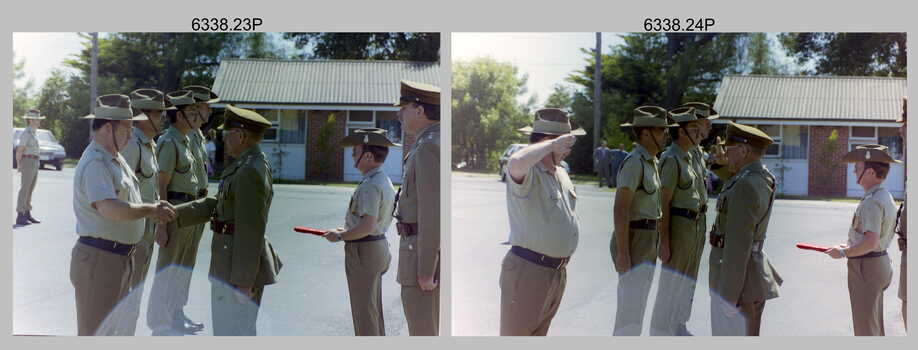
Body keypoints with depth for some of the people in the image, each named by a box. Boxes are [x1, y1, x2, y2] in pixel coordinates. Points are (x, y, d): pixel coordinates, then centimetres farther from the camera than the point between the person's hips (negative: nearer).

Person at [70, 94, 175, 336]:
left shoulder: (115, 158, 13)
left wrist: (155, 210, 5)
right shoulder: (96, 163, -20)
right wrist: (150, 210, -25)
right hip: (98, 259, -10)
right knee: (95, 331, -1)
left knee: (113, 325, 23)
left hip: (119, 258, 10)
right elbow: (110, 209, -32)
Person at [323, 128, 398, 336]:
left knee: (364, 313, -1)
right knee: (374, 311, 19)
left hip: (364, 251, -10)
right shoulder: (385, 182, 11)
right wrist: (348, 231, 14)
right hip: (379, 246, 10)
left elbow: (368, 226, -28)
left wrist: (340, 236, -15)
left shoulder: (370, 186, -21)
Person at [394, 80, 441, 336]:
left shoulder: (428, 147, -16)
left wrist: (425, 271, -21)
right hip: (439, 253, 10)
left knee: (423, 334, -3)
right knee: (434, 331, 17)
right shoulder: (440, 144, 16)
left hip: (425, 253, -10)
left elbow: (432, 211, -22)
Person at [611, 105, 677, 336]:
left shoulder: (651, 162, 13)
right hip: (632, 241, -10)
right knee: (631, 308, -8)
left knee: (637, 305, 15)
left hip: (648, 241, 10)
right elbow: (620, 209, -22)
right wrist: (622, 253, -24)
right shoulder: (634, 163, -17)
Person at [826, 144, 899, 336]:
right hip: (880, 261, 10)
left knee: (865, 328, -1)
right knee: (876, 325, 21)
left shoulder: (872, 201, -22)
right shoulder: (886, 197, 11)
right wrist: (851, 246, 13)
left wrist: (844, 253, -17)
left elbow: (870, 242, -30)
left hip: (866, 269, -10)